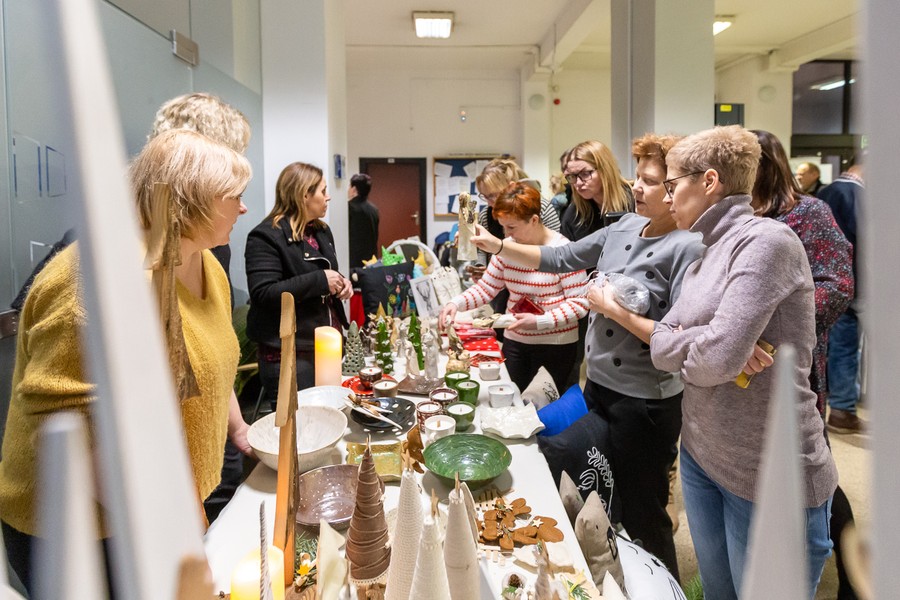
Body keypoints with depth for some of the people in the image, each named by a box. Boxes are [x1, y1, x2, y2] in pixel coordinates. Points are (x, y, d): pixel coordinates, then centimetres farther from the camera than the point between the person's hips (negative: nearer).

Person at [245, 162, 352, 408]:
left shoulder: (322, 231, 15)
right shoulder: (266, 236, -12)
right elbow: (263, 293, -22)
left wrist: (342, 283, 3)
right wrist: (320, 280, -22)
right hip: (290, 354, -8)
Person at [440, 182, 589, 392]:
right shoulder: (506, 248, 0)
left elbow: (580, 303, -18)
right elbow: (486, 288, 4)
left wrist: (539, 321, -25)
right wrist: (456, 303, -11)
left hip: (558, 345, -4)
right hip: (515, 341, 5)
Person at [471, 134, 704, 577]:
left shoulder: (688, 247, -19)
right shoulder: (626, 227, 2)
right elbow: (560, 259, 6)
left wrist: (614, 309, -21)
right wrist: (496, 245, -1)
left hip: (645, 403, -8)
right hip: (598, 386, 8)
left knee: (641, 516, 11)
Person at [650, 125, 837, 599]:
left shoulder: (767, 241, -19)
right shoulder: (705, 258, 8)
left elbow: (717, 359, -28)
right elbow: (659, 348, 2)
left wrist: (684, 350, -6)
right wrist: (703, 343, -18)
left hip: (772, 480, -8)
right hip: (701, 456, 8)